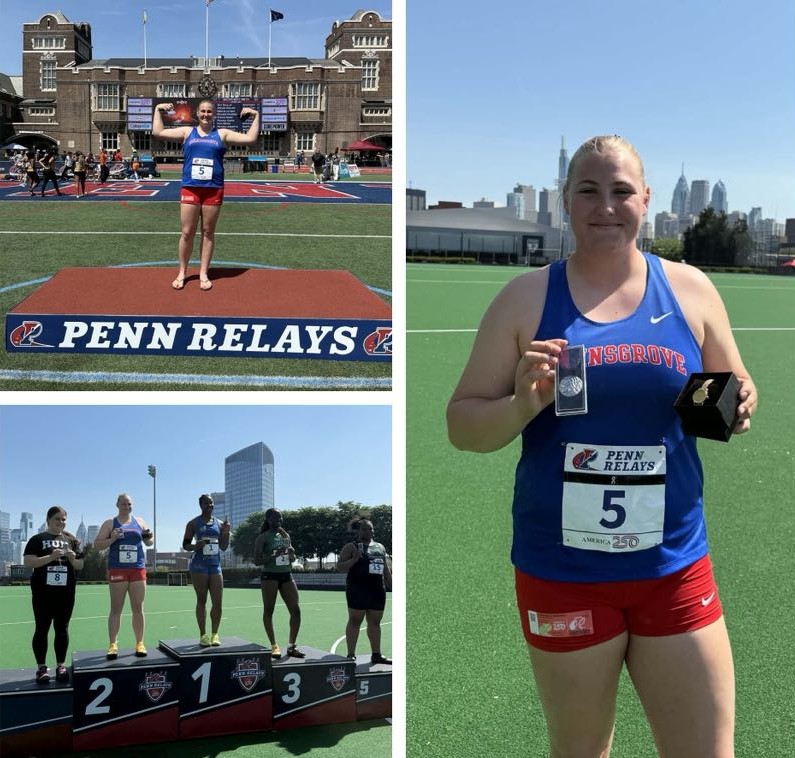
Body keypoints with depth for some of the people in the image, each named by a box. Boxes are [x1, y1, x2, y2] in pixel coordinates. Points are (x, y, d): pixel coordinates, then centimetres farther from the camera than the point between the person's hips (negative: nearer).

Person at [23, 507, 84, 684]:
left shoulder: (72, 540, 11)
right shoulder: (37, 539, 1)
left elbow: (80, 565, 13)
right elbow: (28, 562, -10)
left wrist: (72, 559, -9)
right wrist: (50, 557, -20)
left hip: (66, 592, 3)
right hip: (43, 592, -3)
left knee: (62, 629, 6)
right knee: (42, 629, 0)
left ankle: (61, 666, 12)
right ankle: (41, 668, 5)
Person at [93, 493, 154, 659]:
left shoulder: (139, 522, 12)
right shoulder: (109, 524, 4)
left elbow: (149, 543, 17)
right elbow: (97, 544, 0)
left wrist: (149, 537, -6)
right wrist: (112, 539, -17)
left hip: (138, 569, 2)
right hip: (117, 570, -2)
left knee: (138, 608, 4)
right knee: (116, 609, -1)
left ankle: (139, 643, 10)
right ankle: (112, 645, 2)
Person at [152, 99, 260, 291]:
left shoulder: (222, 134, 8)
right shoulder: (186, 132, 10)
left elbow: (250, 138, 3)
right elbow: (158, 132, 7)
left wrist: (256, 116, 1)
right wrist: (158, 111, 8)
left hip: (213, 190, 0)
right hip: (189, 189, 0)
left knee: (208, 232, 6)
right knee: (187, 233, 1)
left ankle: (203, 273, 14)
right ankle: (182, 273, 14)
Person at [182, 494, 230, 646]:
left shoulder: (219, 524, 11)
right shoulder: (193, 523, 1)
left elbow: (224, 547, 13)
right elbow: (185, 545, 1)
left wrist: (226, 532, -4)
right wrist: (195, 546, -19)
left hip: (215, 565, 4)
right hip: (199, 566, -4)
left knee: (218, 602, -2)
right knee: (201, 600, 0)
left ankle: (215, 634, 7)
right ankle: (203, 635, 5)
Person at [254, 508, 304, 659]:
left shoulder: (285, 535, 12)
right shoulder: (262, 537, -5)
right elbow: (257, 561, -11)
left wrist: (291, 554, -3)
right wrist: (275, 555, -22)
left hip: (286, 575, 6)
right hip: (270, 576, -5)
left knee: (295, 610, -1)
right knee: (268, 611, 1)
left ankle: (291, 646, 7)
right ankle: (274, 646, 9)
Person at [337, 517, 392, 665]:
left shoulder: (380, 547, 16)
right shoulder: (351, 547, -1)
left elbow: (385, 569, 21)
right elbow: (339, 566, -6)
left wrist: (392, 586, 16)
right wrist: (354, 559, -20)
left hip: (377, 590, 6)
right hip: (358, 590, -6)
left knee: (375, 622, 9)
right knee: (355, 621, -2)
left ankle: (376, 654, 15)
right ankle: (351, 655, 2)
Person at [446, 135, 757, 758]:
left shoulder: (690, 289, 3)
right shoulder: (527, 298, -2)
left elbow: (734, 396, 14)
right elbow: (461, 424, -1)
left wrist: (738, 408, -9)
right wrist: (522, 406, -21)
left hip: (674, 568, 2)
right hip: (561, 573, -1)